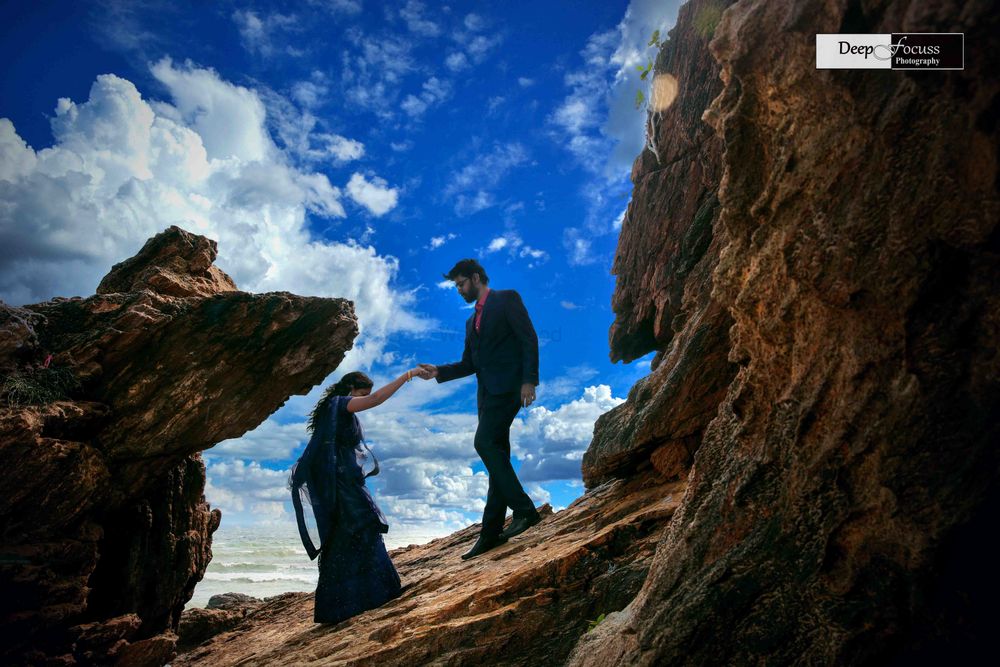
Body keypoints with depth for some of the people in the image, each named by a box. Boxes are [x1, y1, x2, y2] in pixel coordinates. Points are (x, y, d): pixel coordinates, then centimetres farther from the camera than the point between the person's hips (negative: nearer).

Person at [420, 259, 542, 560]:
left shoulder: (507, 299, 3)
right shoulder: (472, 321, 26)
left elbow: (529, 339, -8)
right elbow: (469, 364, 23)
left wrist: (529, 380, -18)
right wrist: (439, 371, 6)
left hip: (508, 386, -8)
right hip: (488, 393, 8)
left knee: (485, 442, -21)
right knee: (497, 456, 5)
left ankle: (524, 509, -17)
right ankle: (491, 532, 5)